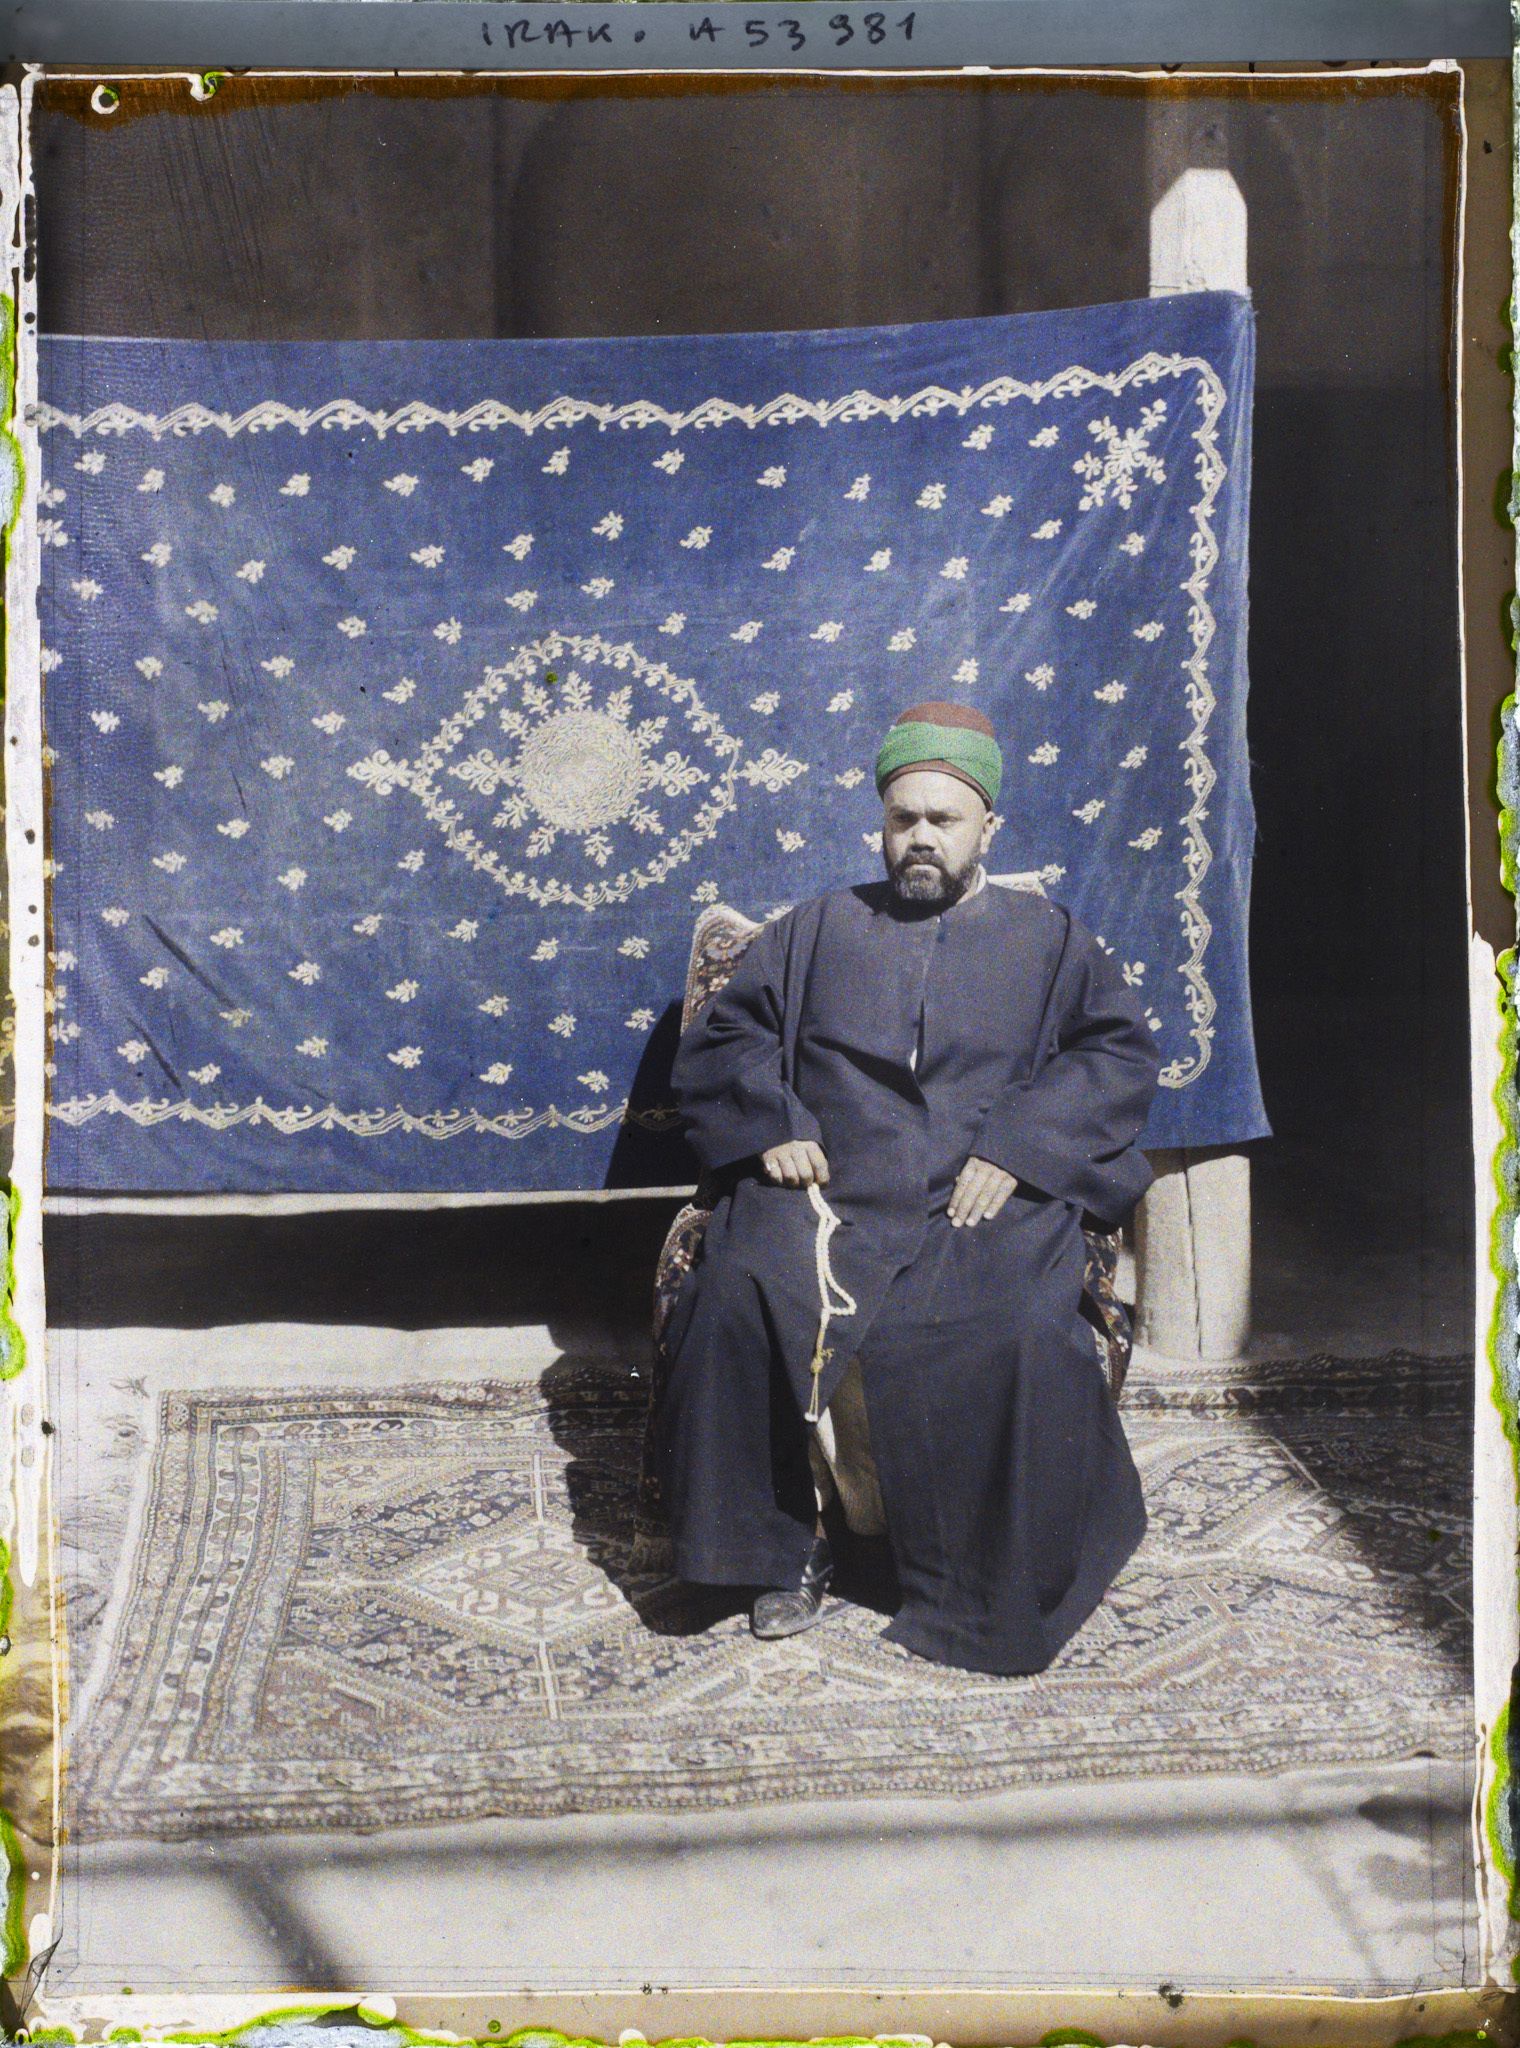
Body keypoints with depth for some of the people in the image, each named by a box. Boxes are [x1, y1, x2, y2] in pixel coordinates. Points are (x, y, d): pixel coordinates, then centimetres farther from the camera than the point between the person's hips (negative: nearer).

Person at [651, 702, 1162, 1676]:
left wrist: (1019, 1147, -8)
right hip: (829, 1190, 1)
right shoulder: (820, 928, 21)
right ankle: (783, 1545, -8)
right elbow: (722, 1038, 18)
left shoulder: (1047, 937, 17)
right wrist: (770, 1125, -2)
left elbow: (1123, 1053, 7)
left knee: (1019, 1333, -31)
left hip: (991, 1204, -1)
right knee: (740, 1299, -28)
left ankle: (994, 1591, -8)